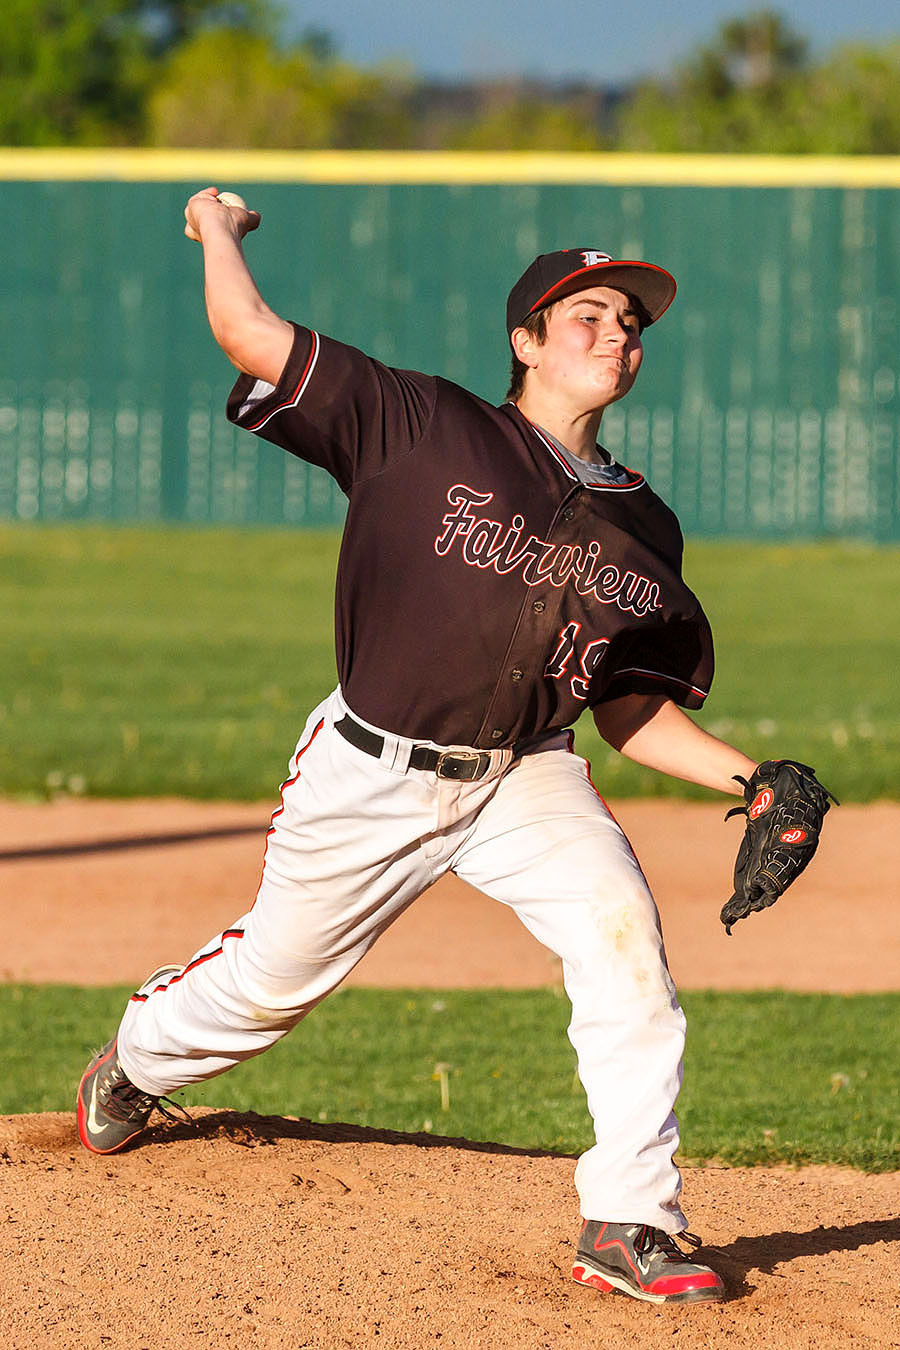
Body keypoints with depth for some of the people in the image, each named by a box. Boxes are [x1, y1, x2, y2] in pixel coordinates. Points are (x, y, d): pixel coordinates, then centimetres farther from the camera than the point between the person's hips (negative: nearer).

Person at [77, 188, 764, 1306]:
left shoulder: (642, 528, 5)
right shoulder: (423, 428, -9)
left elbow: (631, 710, 10)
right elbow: (248, 331, -13)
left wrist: (747, 778, -4)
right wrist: (216, 229, 4)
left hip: (528, 777, 3)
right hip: (372, 773, -3)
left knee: (623, 935, -22)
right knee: (276, 971, 12)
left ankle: (628, 1223, -16)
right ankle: (134, 1066, 47)